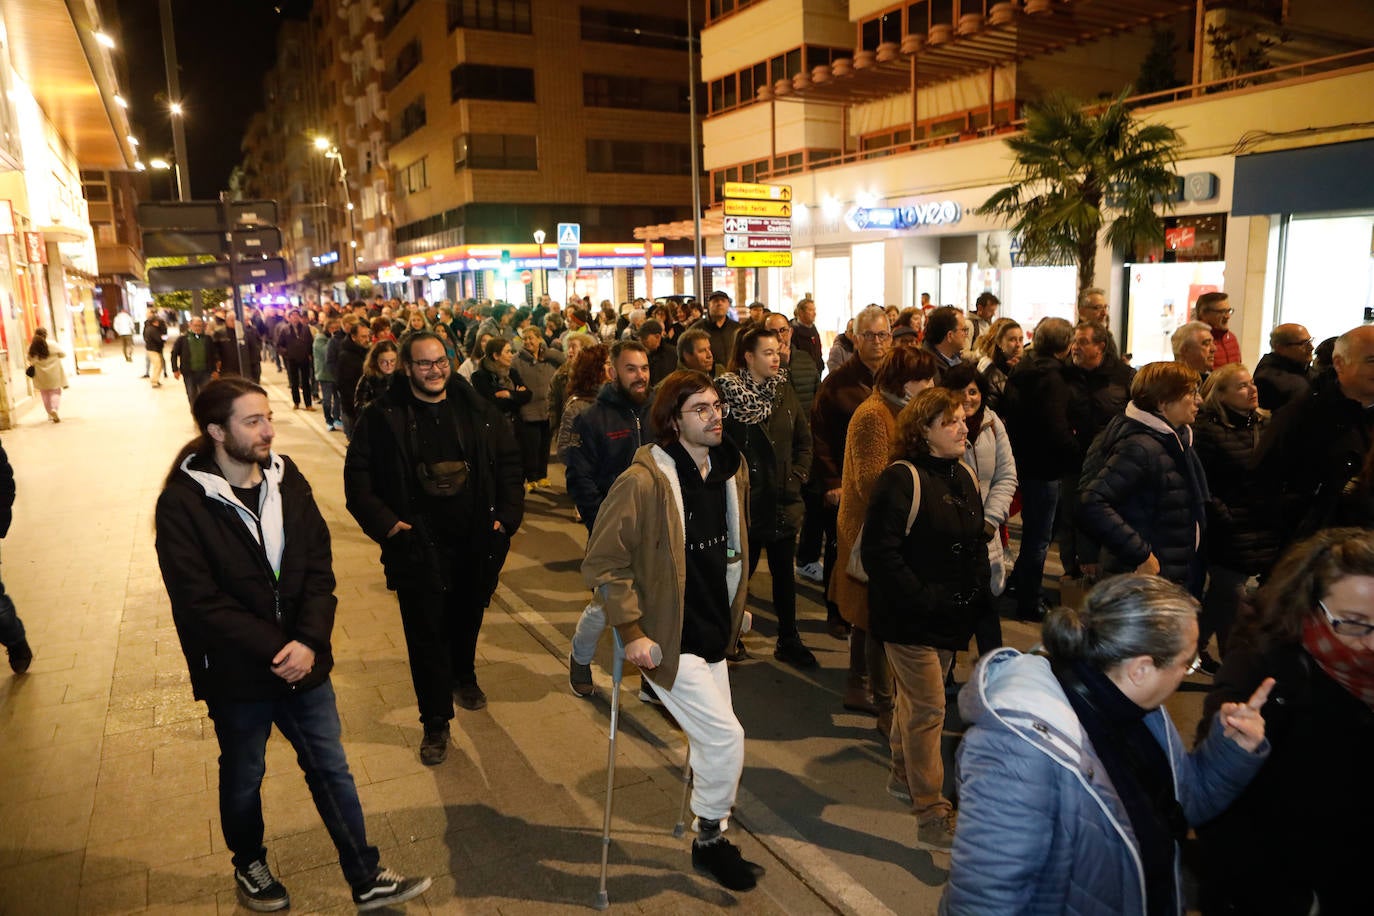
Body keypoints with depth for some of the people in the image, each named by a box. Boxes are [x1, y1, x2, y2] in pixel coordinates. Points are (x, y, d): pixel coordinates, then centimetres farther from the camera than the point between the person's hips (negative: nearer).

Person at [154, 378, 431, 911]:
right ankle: (249, 865, 46)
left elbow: (319, 567, -4)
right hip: (237, 674, -3)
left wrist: (309, 642, -17)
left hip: (303, 662, 3)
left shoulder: (286, 480, -3)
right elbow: (200, 602, -18)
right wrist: (275, 651, -20)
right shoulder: (182, 503, -15)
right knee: (244, 776, 19)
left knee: (331, 768, 12)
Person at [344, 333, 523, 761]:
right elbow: (357, 476, -4)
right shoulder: (382, 416, -7)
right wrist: (384, 523, -14)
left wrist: (507, 514, -1)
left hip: (477, 542, 3)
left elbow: (508, 460, 7)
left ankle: (464, 676, 50)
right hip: (418, 545, -3)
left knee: (468, 616, 22)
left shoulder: (477, 409, 1)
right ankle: (435, 722, 16)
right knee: (426, 633, 1)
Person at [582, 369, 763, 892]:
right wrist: (631, 631, -20)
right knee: (726, 737, -6)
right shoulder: (644, 481, -22)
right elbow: (602, 562, -19)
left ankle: (710, 838, 39)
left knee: (712, 742, 17)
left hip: (713, 634, 7)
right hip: (667, 639, -7)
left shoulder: (731, 471, 1)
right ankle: (711, 841, 19)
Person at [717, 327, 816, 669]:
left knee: (785, 573, 14)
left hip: (783, 503, 5)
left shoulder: (784, 391, 5)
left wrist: (798, 476, 3)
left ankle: (789, 640, 29)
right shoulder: (727, 393, -12)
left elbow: (804, 440, 13)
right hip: (746, 503, -5)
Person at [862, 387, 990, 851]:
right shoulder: (901, 479, -18)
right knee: (928, 709, -5)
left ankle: (903, 775, 42)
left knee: (916, 699, 22)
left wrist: (977, 595, 9)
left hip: (951, 618, 8)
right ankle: (932, 818, 5)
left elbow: (976, 543, 18)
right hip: (911, 618, -8)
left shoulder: (963, 477, 8)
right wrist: (922, 600, -23)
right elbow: (880, 552, -22)